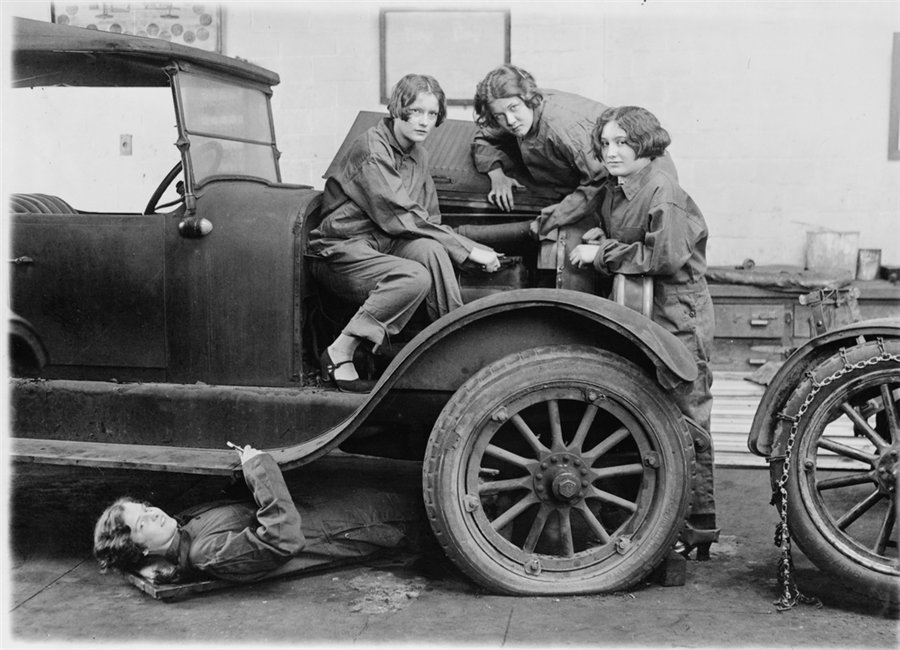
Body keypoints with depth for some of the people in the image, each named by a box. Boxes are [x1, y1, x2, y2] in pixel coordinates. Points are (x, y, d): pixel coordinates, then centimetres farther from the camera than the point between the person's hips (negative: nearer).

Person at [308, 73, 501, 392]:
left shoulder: (417, 154, 12)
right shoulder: (372, 150, -16)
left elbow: (429, 219, 13)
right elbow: (401, 219, -22)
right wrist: (468, 249, -21)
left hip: (382, 245, 7)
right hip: (339, 252, -7)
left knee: (430, 250, -24)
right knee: (416, 278, -31)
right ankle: (339, 355, -21)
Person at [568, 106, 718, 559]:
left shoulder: (663, 190, -16)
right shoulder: (615, 189, 11)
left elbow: (665, 256, -23)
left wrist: (603, 254, -17)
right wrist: (599, 238, 1)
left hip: (678, 318, -9)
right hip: (640, 317, 9)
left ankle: (700, 525, 5)